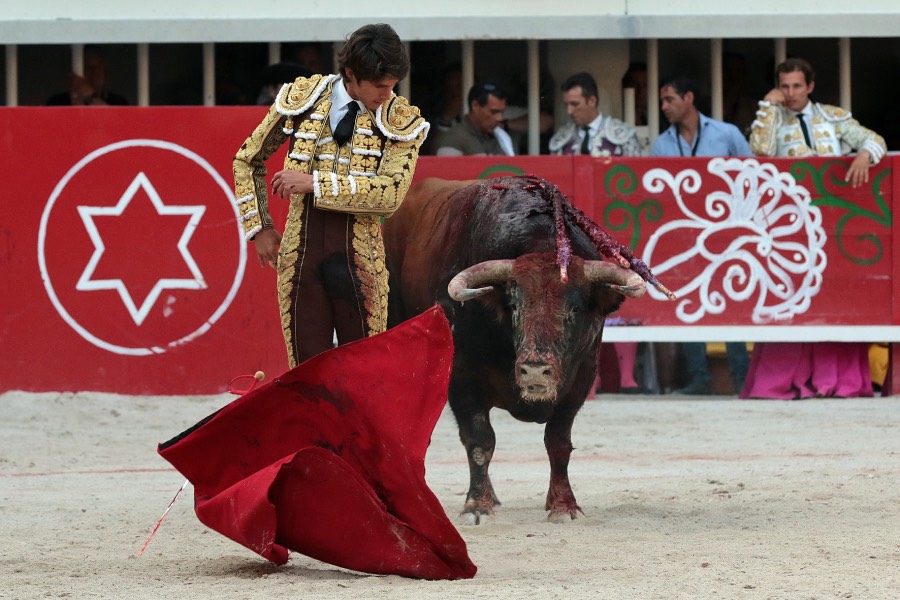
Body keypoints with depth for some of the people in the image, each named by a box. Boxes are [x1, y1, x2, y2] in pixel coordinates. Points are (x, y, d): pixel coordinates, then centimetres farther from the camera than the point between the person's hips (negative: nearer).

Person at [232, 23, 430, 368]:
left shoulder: (401, 120, -2)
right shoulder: (302, 99, 4)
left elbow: (391, 192, -17)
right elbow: (247, 160, 16)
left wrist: (314, 183, -19)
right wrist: (260, 227, 10)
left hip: (359, 259, -1)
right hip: (300, 255, 1)